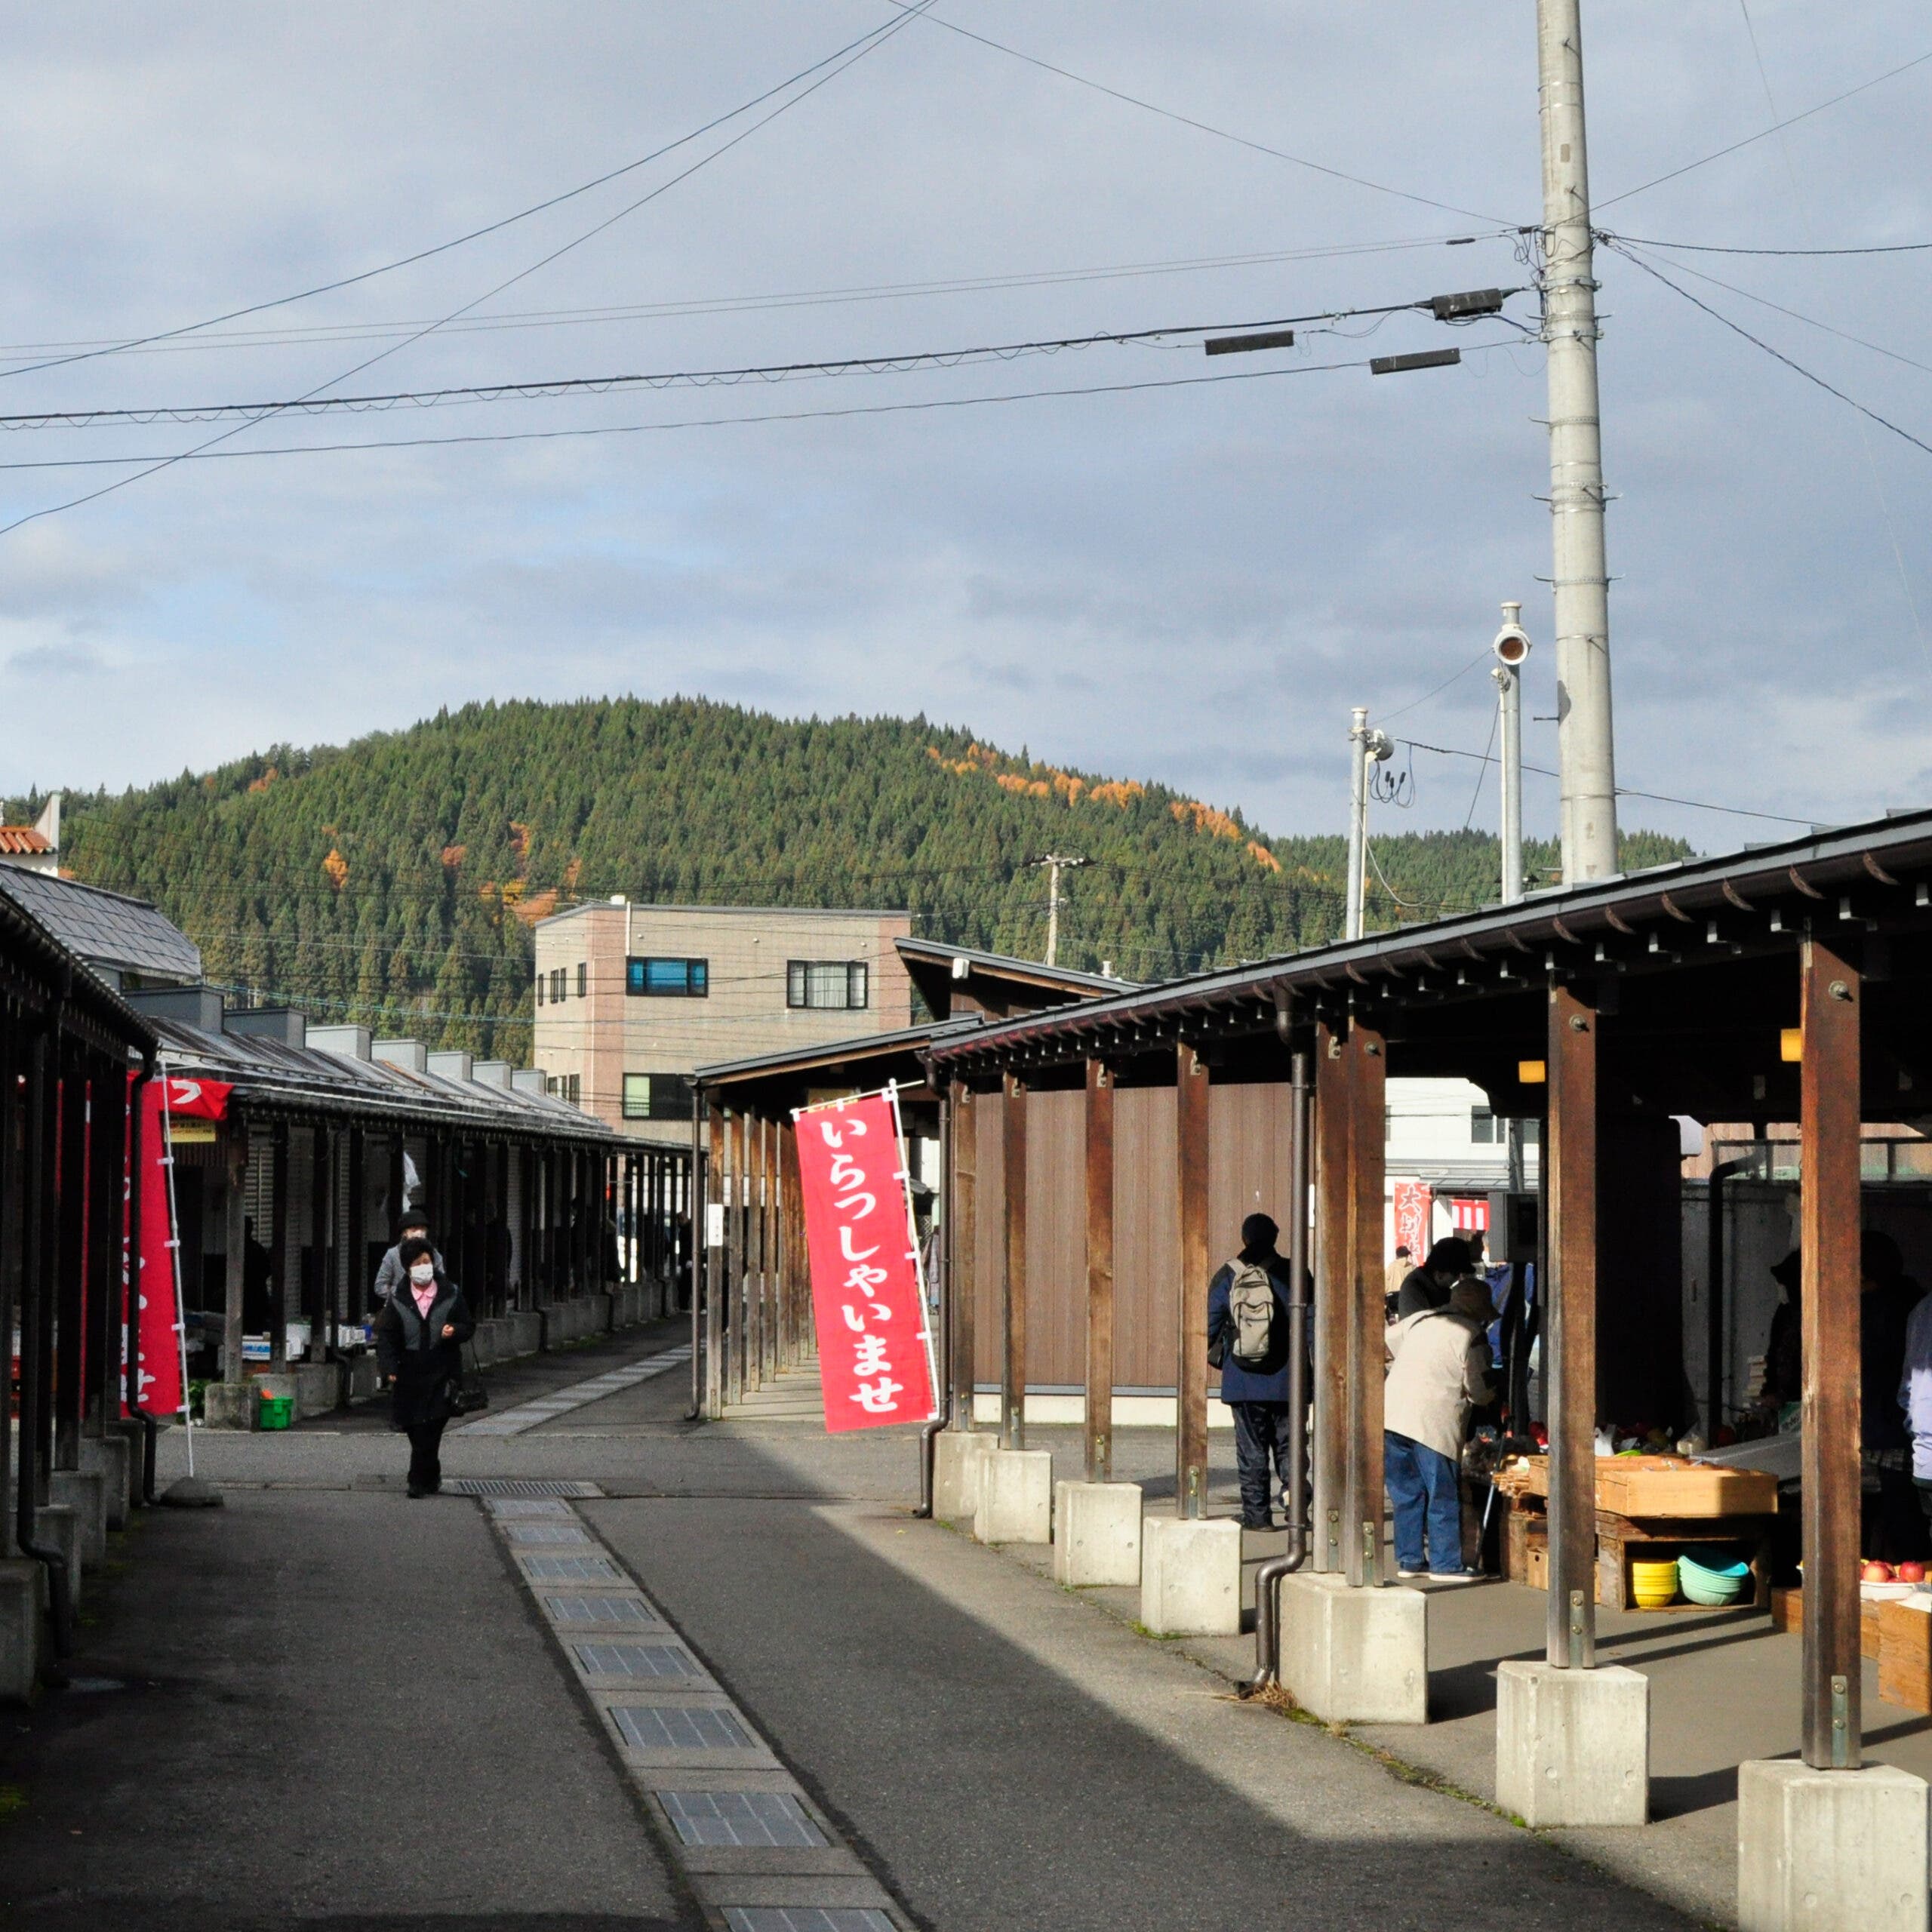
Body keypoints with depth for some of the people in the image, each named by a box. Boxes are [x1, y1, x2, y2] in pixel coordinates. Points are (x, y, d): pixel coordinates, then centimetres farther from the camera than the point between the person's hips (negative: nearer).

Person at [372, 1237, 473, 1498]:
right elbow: (386, 1336, 3)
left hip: (443, 1373, -1)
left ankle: (420, 1482, -4)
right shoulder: (397, 1301, 5)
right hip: (410, 1375, 1)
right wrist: (388, 1368, -10)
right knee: (417, 1432, 3)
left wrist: (455, 1331, -13)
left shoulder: (451, 1295, 6)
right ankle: (431, 1478, 23)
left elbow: (468, 1327, 11)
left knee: (429, 1430, -10)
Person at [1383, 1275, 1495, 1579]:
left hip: (1391, 1414, 6)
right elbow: (1478, 1390, -2)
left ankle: (1409, 1560, 18)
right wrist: (1492, 1394, 20)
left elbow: (1384, 1343, 24)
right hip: (1432, 1423, -6)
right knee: (1443, 1495, 3)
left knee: (1407, 1492, 14)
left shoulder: (1420, 1319, 15)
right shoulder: (1472, 1336, -2)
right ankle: (1446, 1564, 5)